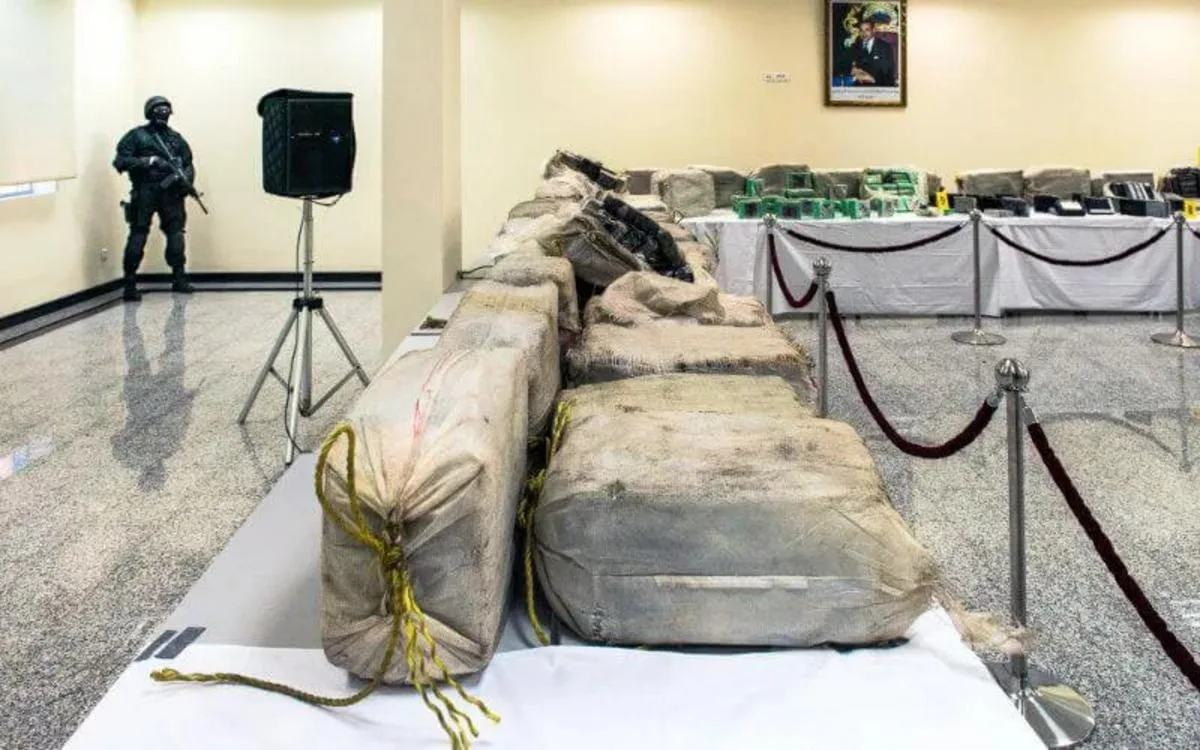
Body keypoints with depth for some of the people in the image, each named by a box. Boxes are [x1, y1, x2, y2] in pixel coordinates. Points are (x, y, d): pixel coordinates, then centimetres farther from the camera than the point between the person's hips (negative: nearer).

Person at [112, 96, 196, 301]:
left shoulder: (176, 138, 16)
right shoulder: (137, 136, 4)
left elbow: (188, 164, 17)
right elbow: (121, 161, -4)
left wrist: (186, 179, -4)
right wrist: (148, 161, -15)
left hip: (170, 192, 4)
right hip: (144, 191, -4)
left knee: (176, 233, 2)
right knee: (138, 235, -6)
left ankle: (179, 278, 13)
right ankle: (130, 283, -4)